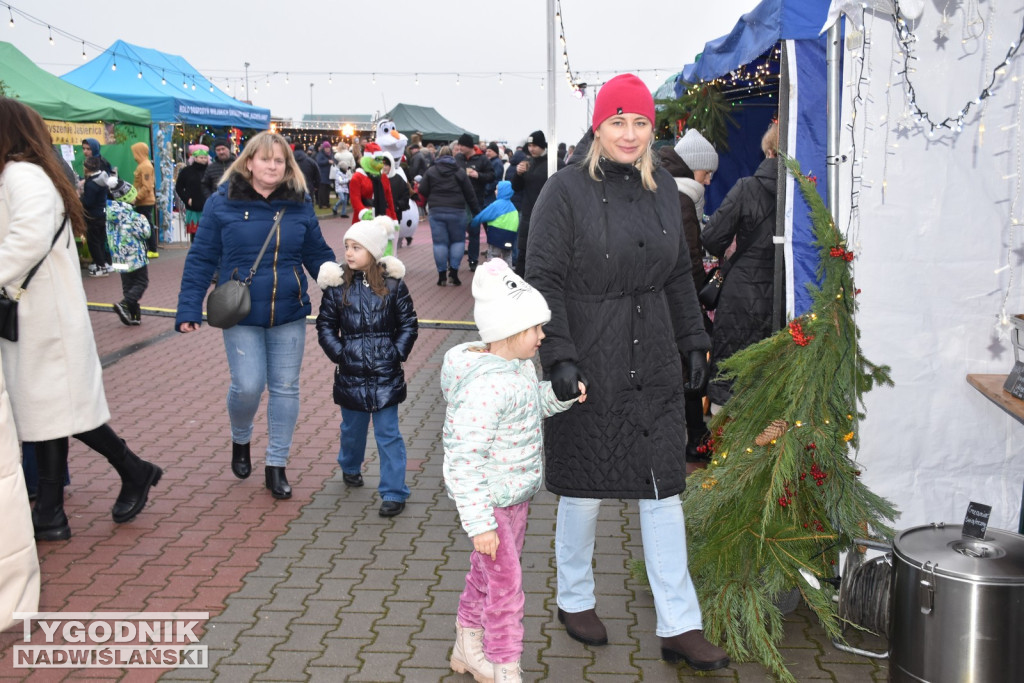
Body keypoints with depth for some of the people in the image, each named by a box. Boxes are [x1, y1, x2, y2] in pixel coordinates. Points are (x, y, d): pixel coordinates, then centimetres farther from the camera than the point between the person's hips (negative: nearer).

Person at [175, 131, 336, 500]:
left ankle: (276, 465, 21)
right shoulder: (222, 203, -4)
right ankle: (240, 441, 28)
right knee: (247, 386, -6)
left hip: (289, 315, 3)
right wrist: (189, 310, -6)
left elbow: (319, 256, 9)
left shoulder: (299, 205, 2)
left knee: (285, 388, 6)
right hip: (241, 316, -2)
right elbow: (201, 259, -2)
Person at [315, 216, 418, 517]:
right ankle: (350, 467, 48)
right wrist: (338, 353, -7)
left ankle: (394, 493, 8)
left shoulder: (393, 285, -6)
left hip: (386, 375, -2)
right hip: (351, 374, 2)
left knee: (388, 434, 0)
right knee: (352, 428, 20)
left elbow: (409, 324, 1)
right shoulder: (337, 286, -3)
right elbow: (325, 325, 3)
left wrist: (397, 353, -9)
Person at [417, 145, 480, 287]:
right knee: (458, 241, 13)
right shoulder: (460, 172, 4)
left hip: (436, 212, 0)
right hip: (457, 211, 0)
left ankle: (442, 275, 5)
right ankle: (453, 271, 2)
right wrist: (477, 212, 12)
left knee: (440, 243, 4)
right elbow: (470, 195, 4)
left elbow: (422, 191, 0)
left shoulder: (430, 171, 4)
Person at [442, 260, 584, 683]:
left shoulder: (520, 365, 0)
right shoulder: (483, 386, -29)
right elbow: (463, 460, -28)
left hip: (515, 493, 9)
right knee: (506, 585, -1)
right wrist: (479, 522, -27)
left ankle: (468, 647, 42)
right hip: (490, 501, -9)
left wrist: (560, 394, 0)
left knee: (487, 573, 23)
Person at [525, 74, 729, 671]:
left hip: (654, 366, 5)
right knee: (584, 487, 9)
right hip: (588, 365, -5)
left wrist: (694, 342, 12)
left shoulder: (662, 188, 9)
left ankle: (679, 626, 16)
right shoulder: (567, 190, -8)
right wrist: (560, 356, -19)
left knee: (664, 488, 6)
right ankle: (575, 599, 32)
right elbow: (545, 280, -11)